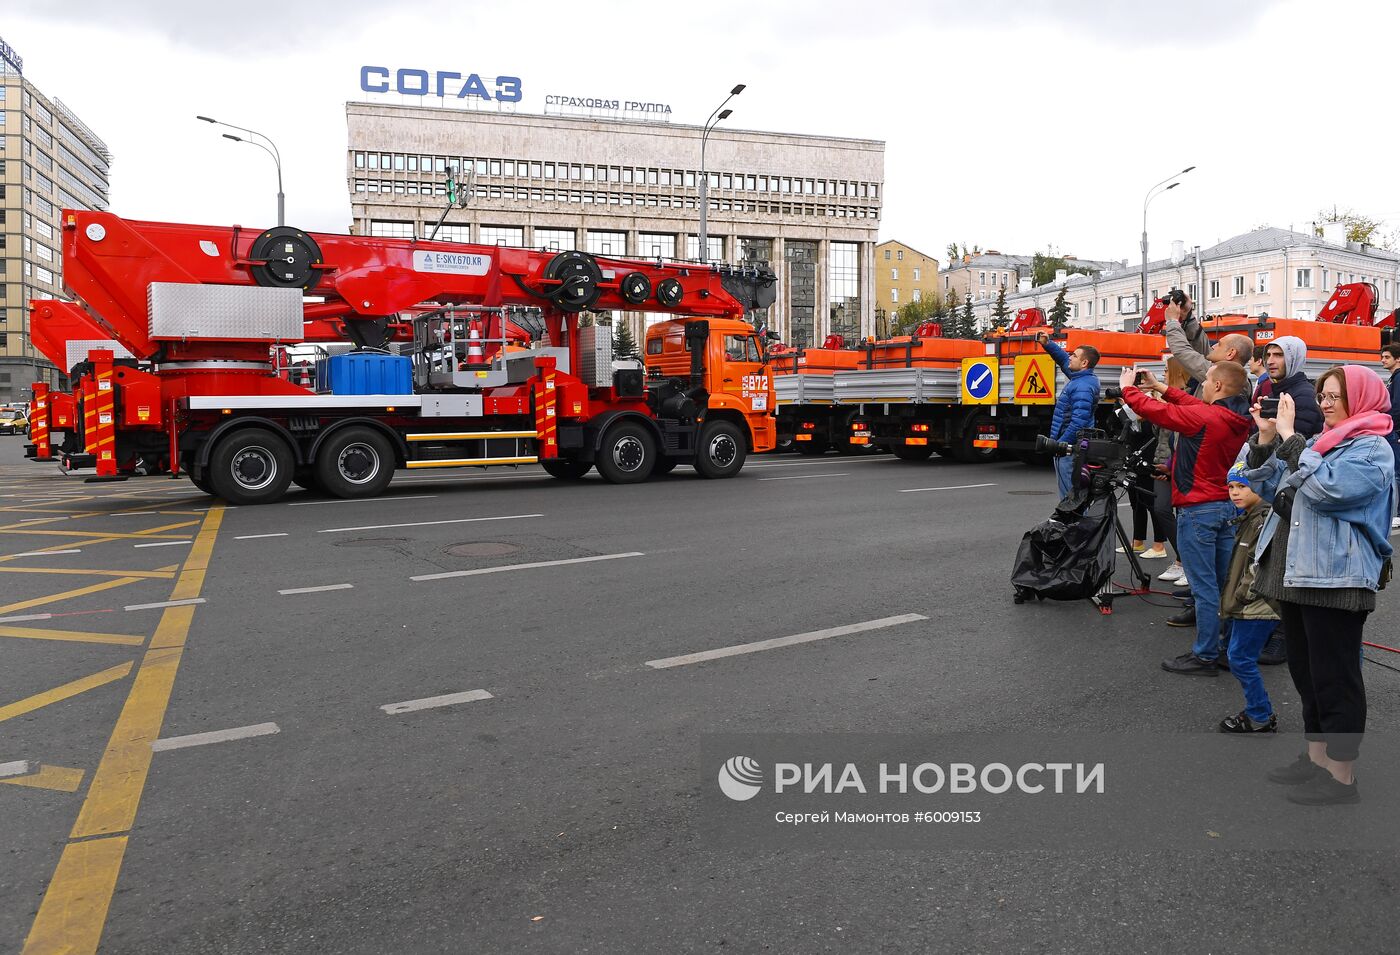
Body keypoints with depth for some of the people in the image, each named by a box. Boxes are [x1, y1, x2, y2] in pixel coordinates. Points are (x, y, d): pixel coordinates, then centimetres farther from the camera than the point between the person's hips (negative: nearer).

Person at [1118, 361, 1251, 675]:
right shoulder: (1237, 419, 4)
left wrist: (1127, 387, 5)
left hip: (1198, 510, -8)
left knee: (1204, 587, -3)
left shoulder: (1204, 418, -19)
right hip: (1228, 507, 8)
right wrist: (1162, 387, 24)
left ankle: (1205, 656, 4)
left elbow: (1154, 410, -13)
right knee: (1223, 584, 15)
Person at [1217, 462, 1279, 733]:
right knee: (1239, 658, 16)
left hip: (1258, 607, -10)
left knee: (1241, 659, -4)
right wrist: (1232, 600, 18)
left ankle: (1261, 720, 7)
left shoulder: (1266, 519, -17)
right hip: (1247, 607, 10)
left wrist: (1240, 597, -16)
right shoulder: (1248, 518, 14)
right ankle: (1257, 711, 27)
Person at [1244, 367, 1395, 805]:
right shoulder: (1319, 442, 16)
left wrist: (1289, 437, -21)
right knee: (1305, 670, 17)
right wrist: (1265, 439, 5)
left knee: (1334, 677, -2)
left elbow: (1324, 489, -26)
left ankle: (1341, 776, 8)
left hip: (1334, 579, -9)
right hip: (1296, 571, 9)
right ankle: (1317, 757, 29)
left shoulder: (1371, 449, -10)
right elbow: (1272, 488, 18)